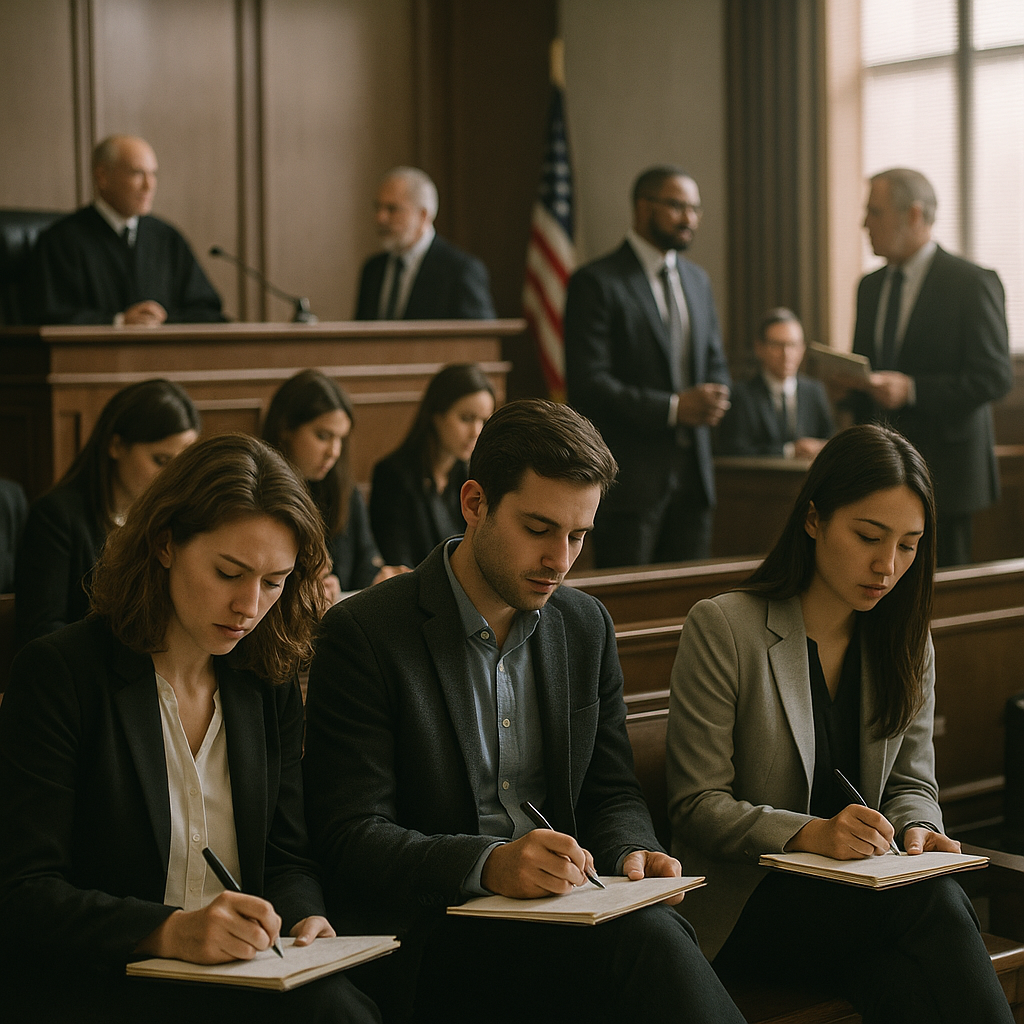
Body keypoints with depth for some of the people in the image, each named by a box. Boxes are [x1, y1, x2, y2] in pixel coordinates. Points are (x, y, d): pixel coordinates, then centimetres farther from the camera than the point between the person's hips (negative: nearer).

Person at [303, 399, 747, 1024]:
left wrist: (632, 852, -6)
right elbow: (351, 839, -11)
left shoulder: (587, 626, 12)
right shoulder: (363, 635, -7)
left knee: (656, 930, -31)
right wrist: (489, 865, -27)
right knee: (647, 939, -31)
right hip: (435, 935, -5)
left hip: (567, 908, 5)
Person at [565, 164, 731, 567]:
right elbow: (588, 383, -15)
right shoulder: (597, 282, -8)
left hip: (693, 472, 7)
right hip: (629, 475, -7)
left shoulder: (697, 280, 15)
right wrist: (673, 408, -18)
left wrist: (713, 399, -3)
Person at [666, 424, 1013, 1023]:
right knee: (934, 901, -31)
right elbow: (697, 806, -8)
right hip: (747, 902, -4)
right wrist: (810, 834, -24)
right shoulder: (723, 629, -6)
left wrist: (916, 830, -8)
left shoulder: (907, 643, 12)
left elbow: (912, 782, 17)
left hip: (866, 893, 4)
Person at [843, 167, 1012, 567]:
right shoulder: (870, 287, 15)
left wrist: (912, 389, -22)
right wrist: (850, 380, 2)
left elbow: (995, 376, -12)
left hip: (944, 470, -5)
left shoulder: (973, 283, -6)